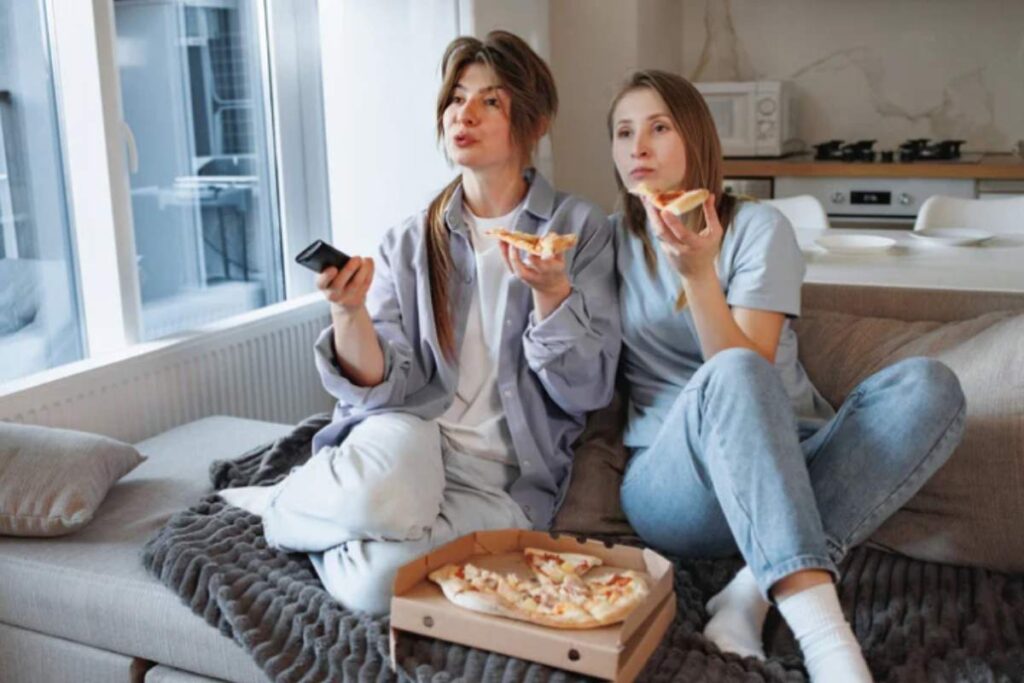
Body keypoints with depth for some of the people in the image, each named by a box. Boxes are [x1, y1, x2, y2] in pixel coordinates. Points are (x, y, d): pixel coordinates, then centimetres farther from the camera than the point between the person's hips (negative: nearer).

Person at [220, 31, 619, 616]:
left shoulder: (580, 228, 1)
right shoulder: (410, 243, 9)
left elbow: (588, 390, -4)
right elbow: (383, 387, -1)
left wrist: (549, 290, -20)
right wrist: (349, 310, -20)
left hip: (507, 474, -1)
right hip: (410, 434, 2)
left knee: (378, 581, -30)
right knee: (375, 492, -36)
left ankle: (291, 505, 1)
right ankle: (313, 490, -1)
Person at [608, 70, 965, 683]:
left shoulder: (757, 227, 3)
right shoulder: (611, 241, 11)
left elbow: (753, 361, -10)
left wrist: (698, 272, -24)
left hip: (789, 468, 1)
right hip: (673, 481, -1)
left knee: (928, 384, -25)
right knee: (732, 376, -34)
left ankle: (756, 587, -32)